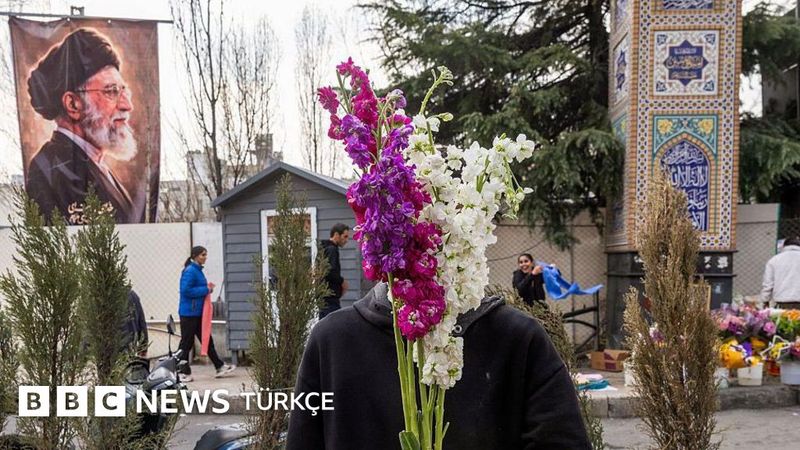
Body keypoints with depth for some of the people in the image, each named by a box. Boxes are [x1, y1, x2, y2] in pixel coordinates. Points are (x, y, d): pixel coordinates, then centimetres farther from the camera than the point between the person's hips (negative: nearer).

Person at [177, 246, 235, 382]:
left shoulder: (198, 270, 13)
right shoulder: (190, 271, -16)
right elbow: (186, 290, -24)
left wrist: (208, 288, 3)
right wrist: (206, 290, -18)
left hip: (198, 313, 10)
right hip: (189, 313, -10)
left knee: (207, 340, 12)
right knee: (186, 342, 0)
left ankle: (220, 367, 17)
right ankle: (183, 373, 10)